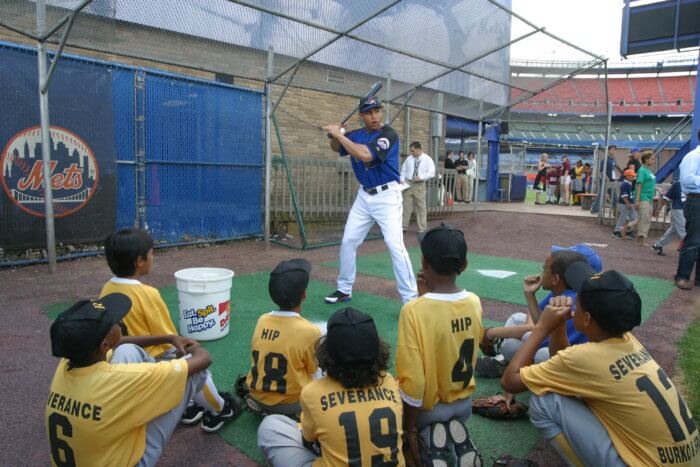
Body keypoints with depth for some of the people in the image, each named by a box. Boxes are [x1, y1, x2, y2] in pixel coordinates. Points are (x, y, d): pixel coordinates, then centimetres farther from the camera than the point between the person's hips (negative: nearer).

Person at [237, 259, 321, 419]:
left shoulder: (262, 320, -8)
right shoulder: (311, 331, -22)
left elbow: (255, 360, 5)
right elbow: (312, 371, -6)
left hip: (256, 397, 6)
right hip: (291, 403, -6)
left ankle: (260, 404, 17)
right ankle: (296, 412, 3)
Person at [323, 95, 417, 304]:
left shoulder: (389, 134, -17)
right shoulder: (356, 135, 4)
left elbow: (366, 155, -32)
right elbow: (336, 148, 20)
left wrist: (339, 134, -24)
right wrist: (334, 135, -4)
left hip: (387, 196, -7)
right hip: (364, 196, 7)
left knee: (395, 245, -15)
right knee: (348, 242, 10)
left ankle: (411, 299, -7)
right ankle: (344, 290, 27)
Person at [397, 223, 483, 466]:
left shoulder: (413, 310, -30)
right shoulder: (474, 302, -13)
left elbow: (412, 381, -27)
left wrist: (409, 428, -14)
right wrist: (427, 296, -3)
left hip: (426, 407, -4)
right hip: (464, 402, 5)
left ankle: (429, 436, -1)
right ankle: (455, 436, 5)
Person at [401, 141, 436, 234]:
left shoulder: (427, 159, -1)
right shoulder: (409, 158, 9)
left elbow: (431, 173, -5)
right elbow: (403, 171, 14)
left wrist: (421, 177, -17)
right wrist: (402, 180, -2)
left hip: (419, 185, -3)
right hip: (408, 183, 3)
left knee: (421, 207, 1)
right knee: (406, 205, 2)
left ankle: (422, 228, 9)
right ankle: (403, 226, 9)